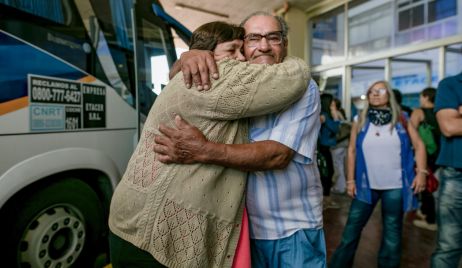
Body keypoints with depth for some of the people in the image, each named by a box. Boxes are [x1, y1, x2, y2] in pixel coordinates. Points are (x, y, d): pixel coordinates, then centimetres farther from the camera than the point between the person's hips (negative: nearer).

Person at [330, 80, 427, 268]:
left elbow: (418, 145, 5)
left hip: (396, 186, 0)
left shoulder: (401, 119, 2)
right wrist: (350, 179, 1)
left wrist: (421, 172, -7)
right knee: (352, 229, 5)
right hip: (366, 185, 0)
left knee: (392, 232, 13)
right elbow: (352, 150, 4)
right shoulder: (360, 120, 3)